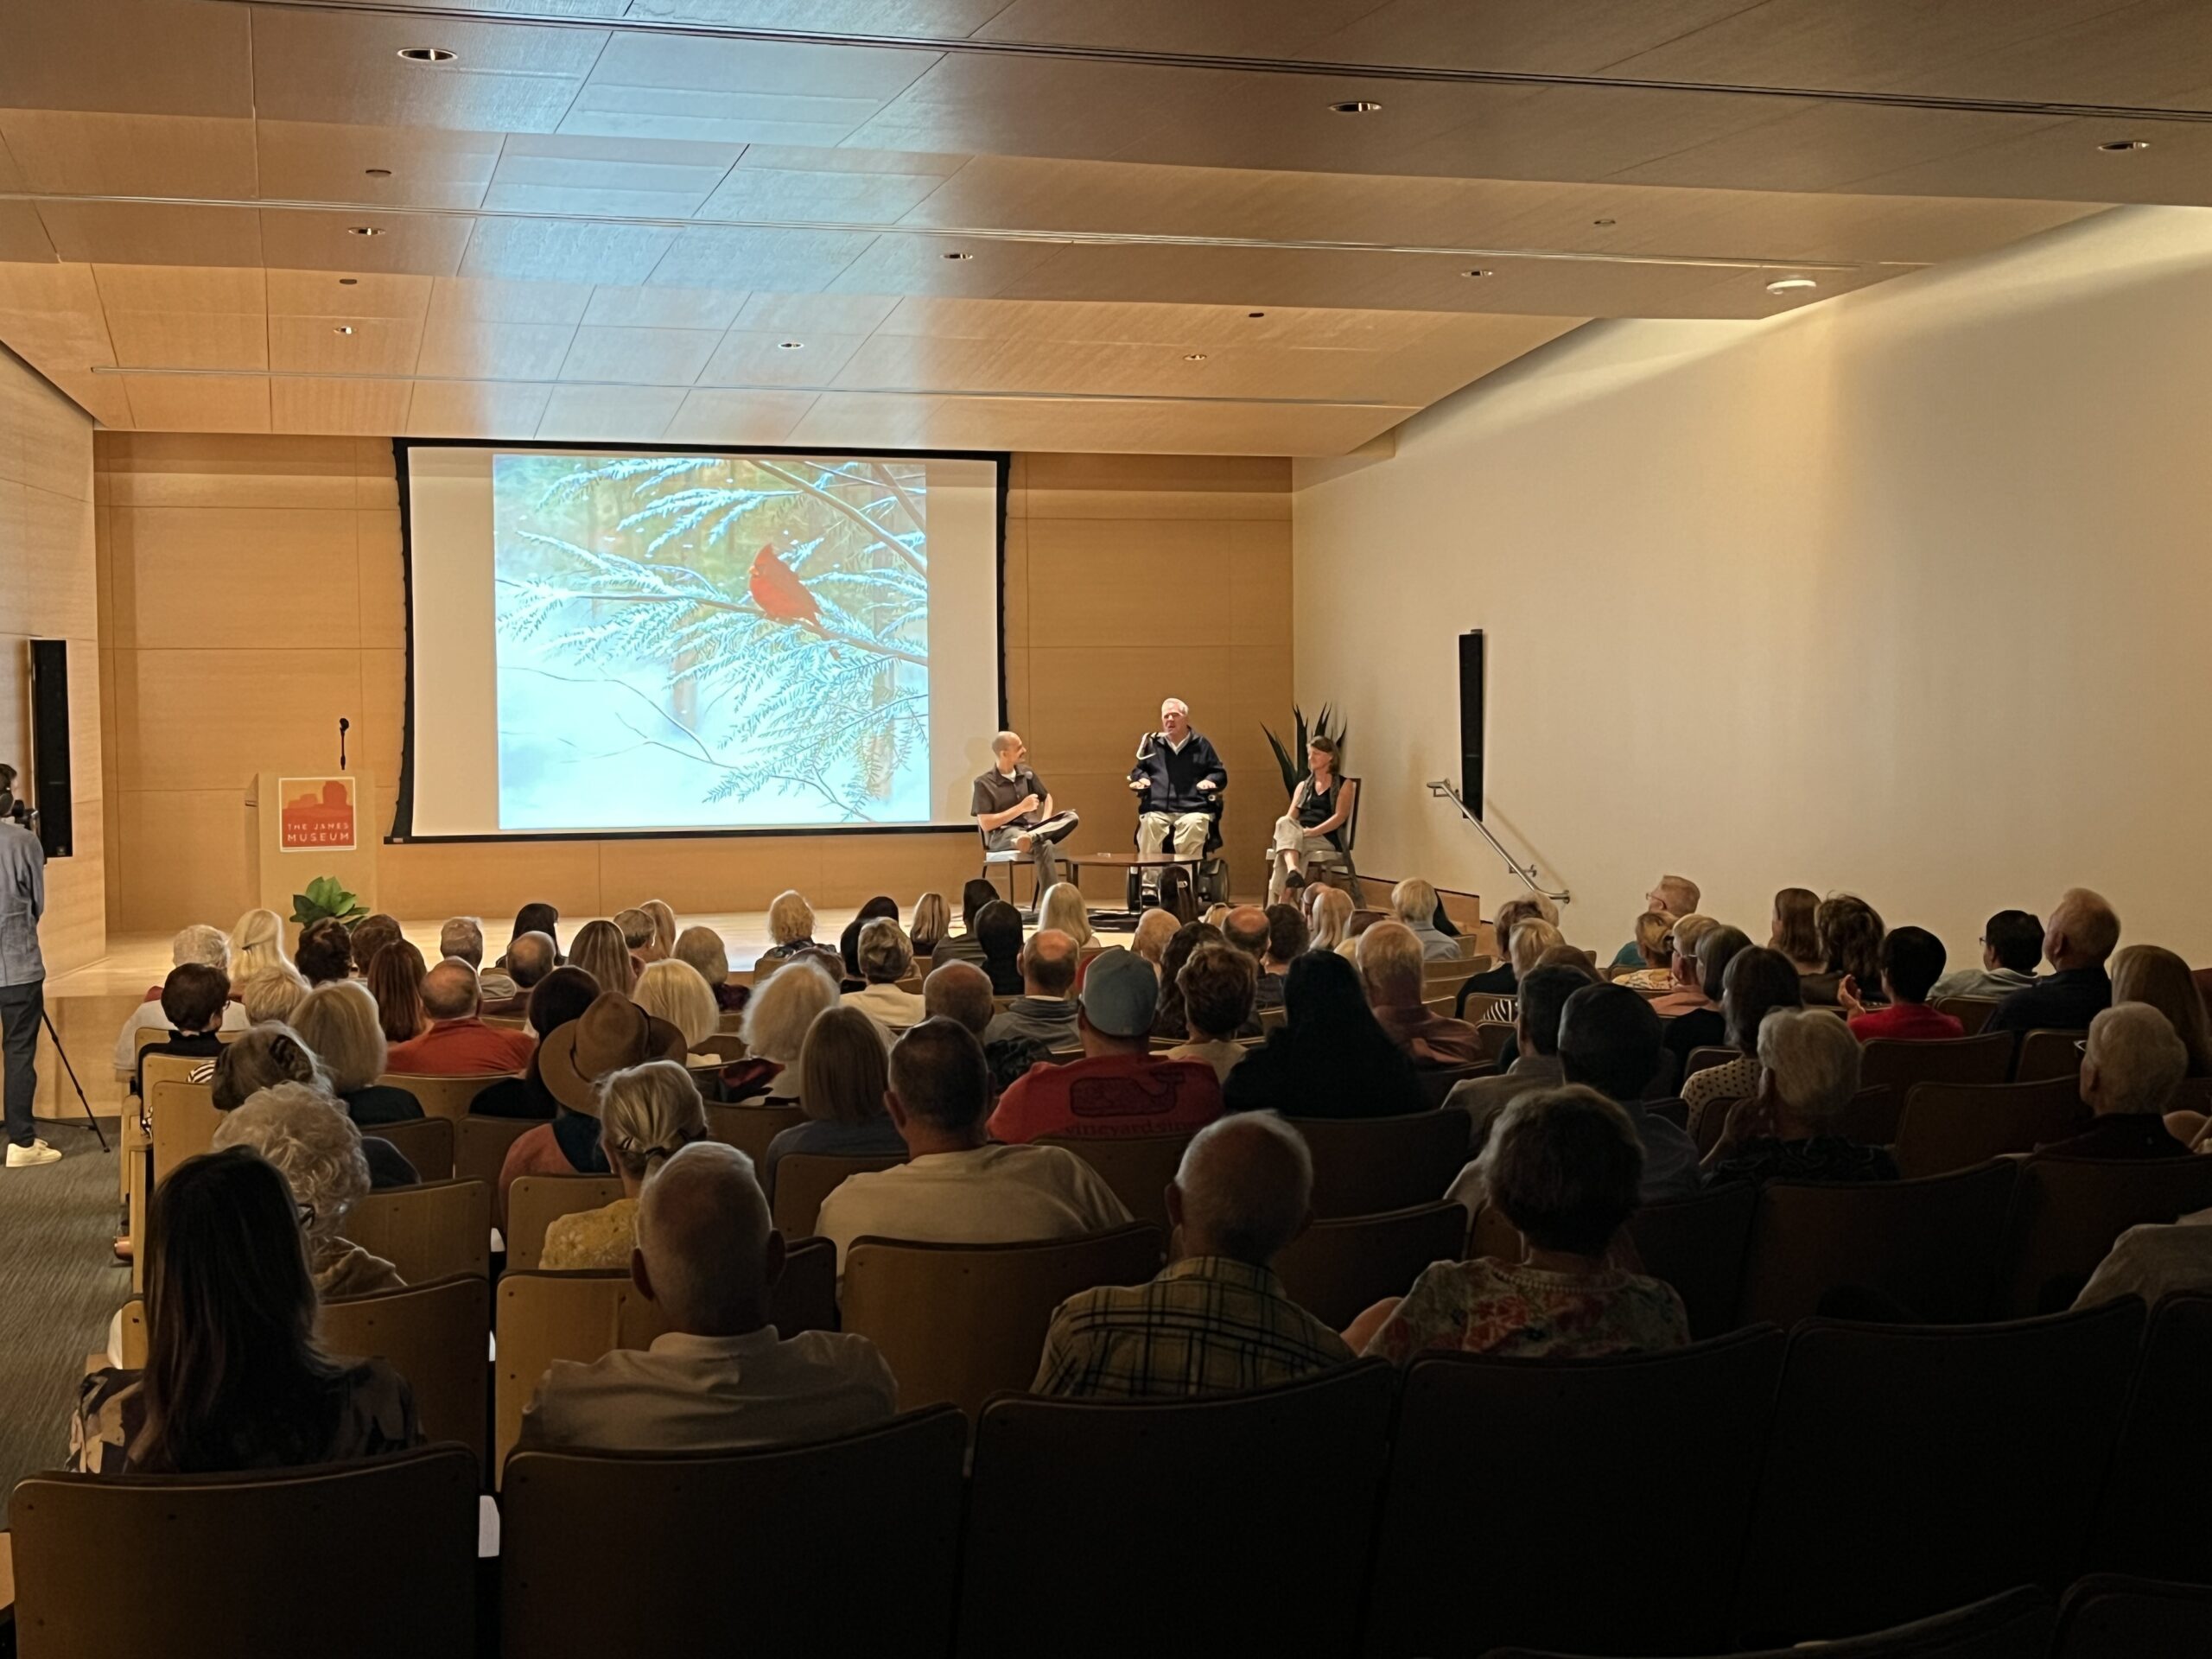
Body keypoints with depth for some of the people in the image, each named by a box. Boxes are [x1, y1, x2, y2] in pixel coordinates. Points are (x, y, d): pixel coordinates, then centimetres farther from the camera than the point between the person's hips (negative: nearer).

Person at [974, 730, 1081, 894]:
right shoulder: (984, 783, -6)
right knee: (1043, 846, -38)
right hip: (1001, 836, -6)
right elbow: (986, 824, -12)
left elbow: (1047, 797, 27)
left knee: (1071, 818, -20)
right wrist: (1021, 808, -11)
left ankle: (1032, 836, -45)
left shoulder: (1026, 773, 12)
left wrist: (1046, 822, 4)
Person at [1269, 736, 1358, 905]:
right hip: (1296, 836, 4)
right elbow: (1290, 817, 12)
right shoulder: (1303, 786, 25)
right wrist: (1287, 829, -13)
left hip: (1327, 840, -4)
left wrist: (1312, 832, -19)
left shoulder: (1344, 785, 10)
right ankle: (1293, 871, -58)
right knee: (1284, 822, -32)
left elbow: (1340, 816, -5)